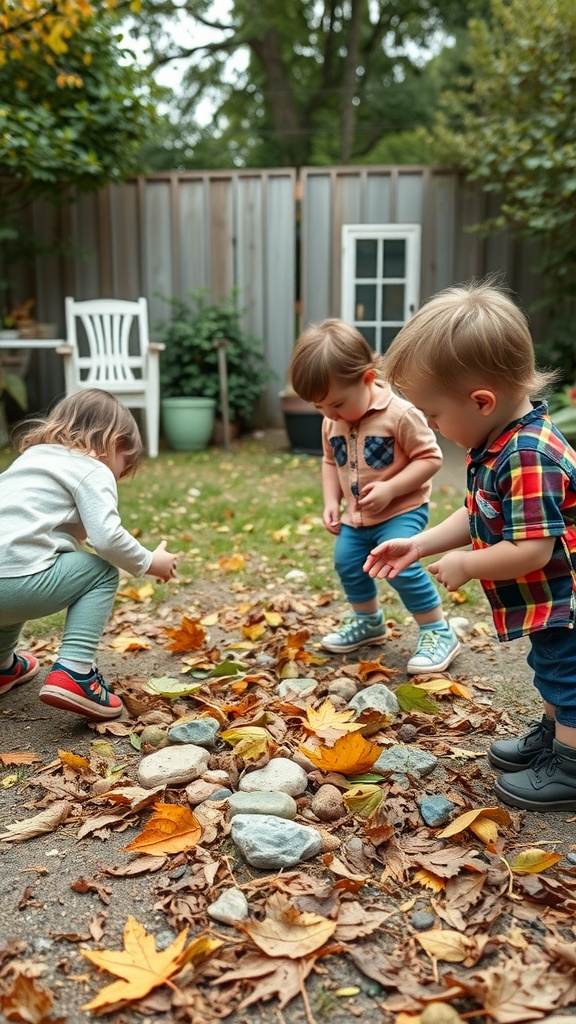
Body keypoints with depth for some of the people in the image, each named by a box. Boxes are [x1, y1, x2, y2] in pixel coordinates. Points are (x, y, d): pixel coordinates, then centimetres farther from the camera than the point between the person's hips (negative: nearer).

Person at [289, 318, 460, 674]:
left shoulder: (400, 414, -21)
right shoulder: (333, 423, 0)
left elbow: (430, 457, -18)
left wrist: (389, 489, -26)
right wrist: (332, 502, 1)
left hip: (401, 510, -7)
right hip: (356, 516, 7)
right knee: (347, 564, 9)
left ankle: (439, 632, -1)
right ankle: (368, 621, 36)